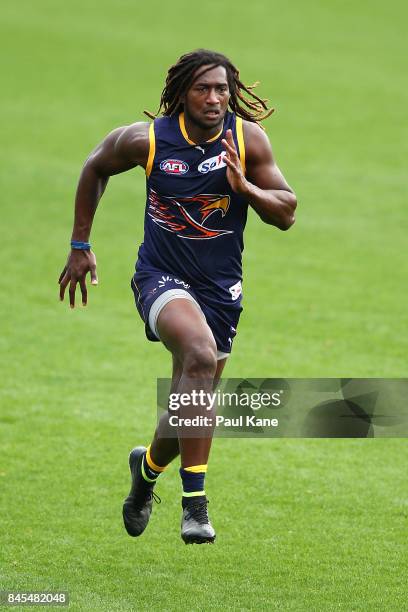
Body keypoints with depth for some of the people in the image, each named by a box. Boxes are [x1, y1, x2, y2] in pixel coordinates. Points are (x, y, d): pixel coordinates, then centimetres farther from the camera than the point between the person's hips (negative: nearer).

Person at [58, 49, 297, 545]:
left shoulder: (249, 138, -7)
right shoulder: (147, 139, -11)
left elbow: (286, 214, -3)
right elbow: (95, 169, 9)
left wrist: (245, 187, -22)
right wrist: (80, 246, 11)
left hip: (220, 288, 3)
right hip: (161, 277, -3)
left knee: (190, 407, 11)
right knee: (201, 353, -33)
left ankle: (148, 465, 48)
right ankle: (194, 503, -31)